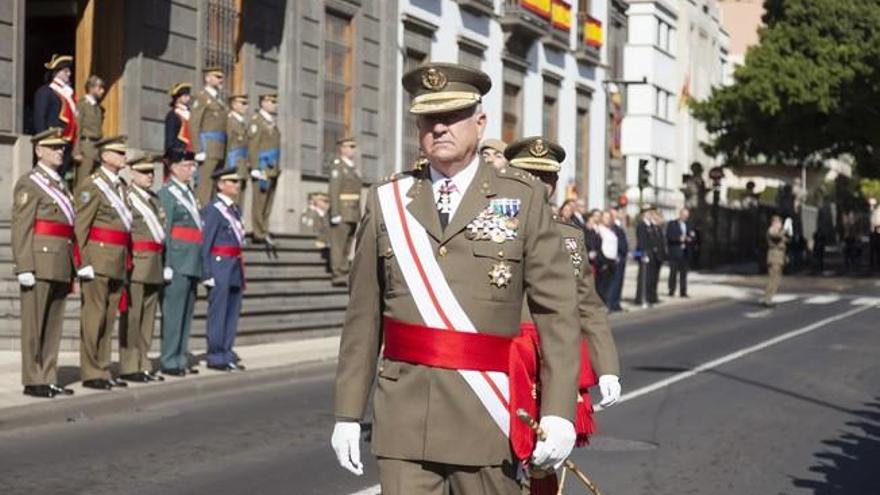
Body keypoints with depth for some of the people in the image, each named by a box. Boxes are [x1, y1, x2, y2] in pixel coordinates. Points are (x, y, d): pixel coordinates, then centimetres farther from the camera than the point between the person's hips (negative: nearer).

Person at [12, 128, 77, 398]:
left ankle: (49, 379, 14)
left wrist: (71, 269, 17)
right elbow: (21, 228, -10)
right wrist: (24, 267, -18)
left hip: (61, 267, 8)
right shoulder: (29, 183, -3)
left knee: (53, 325, 9)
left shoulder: (61, 185, 20)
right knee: (34, 324, -3)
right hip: (40, 263, -8)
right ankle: (33, 381, 0)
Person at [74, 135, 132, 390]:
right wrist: (84, 263, -16)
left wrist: (126, 262, 18)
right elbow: (80, 226, -11)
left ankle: (102, 370, 15)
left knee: (109, 317, 10)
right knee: (93, 317, -4)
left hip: (118, 263, 8)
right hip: (98, 261, -8)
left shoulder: (121, 187, 17)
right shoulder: (92, 185, -7)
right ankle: (90, 373, -1)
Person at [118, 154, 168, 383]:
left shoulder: (155, 199, 18)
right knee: (131, 317, -5)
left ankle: (143, 365, 15)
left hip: (154, 266, 8)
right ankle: (129, 367, -1)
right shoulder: (126, 196, -6)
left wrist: (164, 264, 17)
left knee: (148, 316, 10)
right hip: (136, 263, -8)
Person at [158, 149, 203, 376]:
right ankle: (169, 361, -1)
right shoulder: (167, 193, -6)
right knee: (174, 311, -5)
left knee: (187, 312, 10)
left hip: (192, 263, 8)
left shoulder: (189, 193, 18)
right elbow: (164, 230, -11)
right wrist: (167, 264, -16)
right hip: (178, 261, -8)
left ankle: (181, 358, 16)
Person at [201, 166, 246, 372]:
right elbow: (205, 244, -11)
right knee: (218, 314, -2)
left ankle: (227, 355, 16)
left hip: (235, 269, 8)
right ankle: (215, 357, 3)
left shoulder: (235, 210, 16)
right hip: (220, 267, -8)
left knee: (233, 313, 9)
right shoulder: (212, 210, -8)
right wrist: (207, 274, -15)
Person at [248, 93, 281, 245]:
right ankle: (259, 234, -5)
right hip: (262, 168, -8)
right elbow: (253, 146, -12)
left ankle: (264, 231, 13)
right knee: (260, 202, -6)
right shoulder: (256, 120, -6)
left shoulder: (272, 123, 19)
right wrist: (256, 170, -18)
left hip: (273, 169, 8)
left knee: (268, 203, 9)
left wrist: (277, 169, 16)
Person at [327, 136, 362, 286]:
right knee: (338, 243, -7)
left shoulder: (353, 167, 18)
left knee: (347, 245, 9)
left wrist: (358, 214, 16)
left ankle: (343, 274, 12)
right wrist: (335, 214, -20)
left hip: (353, 213, 8)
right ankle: (338, 275, -7)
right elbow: (334, 191, -14)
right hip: (342, 212, -8)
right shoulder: (338, 166, -7)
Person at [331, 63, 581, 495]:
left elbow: (556, 311, -3)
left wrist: (558, 411, -12)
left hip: (487, 417, -1)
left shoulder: (523, 198, 1)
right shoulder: (387, 201, 8)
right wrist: (348, 413, 6)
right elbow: (364, 316, 8)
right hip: (404, 420, 1)